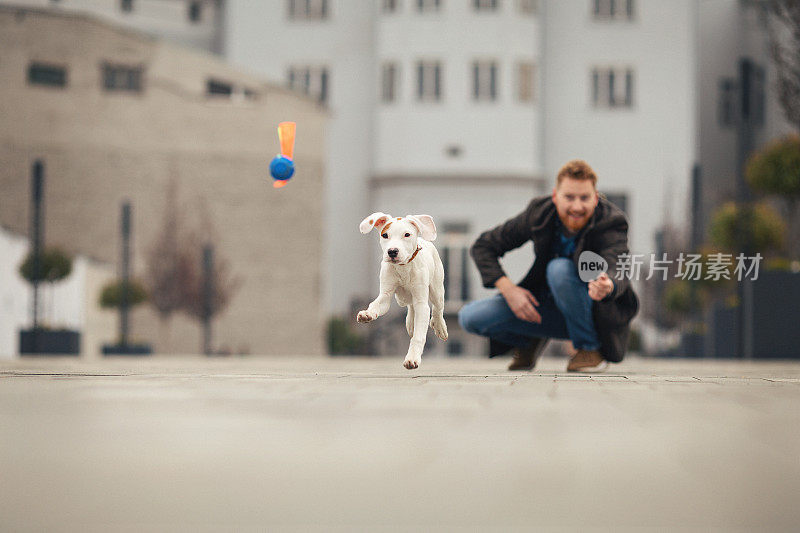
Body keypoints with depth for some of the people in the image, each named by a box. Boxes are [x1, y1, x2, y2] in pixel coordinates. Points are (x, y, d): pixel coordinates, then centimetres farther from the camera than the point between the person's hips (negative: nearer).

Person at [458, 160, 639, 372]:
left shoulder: (612, 223, -23)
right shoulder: (539, 213, -13)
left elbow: (618, 272, -43)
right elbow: (482, 247, -3)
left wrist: (608, 287, -68)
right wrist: (508, 289, -18)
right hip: (549, 309, 4)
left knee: (560, 269, -35)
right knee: (470, 317, -16)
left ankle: (591, 349, -15)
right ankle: (530, 343, 14)